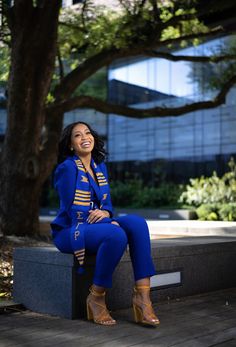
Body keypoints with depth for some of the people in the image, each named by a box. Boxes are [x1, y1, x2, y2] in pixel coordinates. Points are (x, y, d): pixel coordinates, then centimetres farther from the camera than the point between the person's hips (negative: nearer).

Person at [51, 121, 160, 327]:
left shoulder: (100, 166, 12)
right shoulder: (67, 168, -10)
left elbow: (107, 204, 11)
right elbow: (72, 211, -14)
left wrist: (105, 213, -13)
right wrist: (111, 223, -19)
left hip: (95, 226, 7)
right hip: (70, 232, -6)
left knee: (137, 222, -21)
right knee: (117, 235, -35)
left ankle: (143, 298, -26)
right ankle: (96, 299, -15)